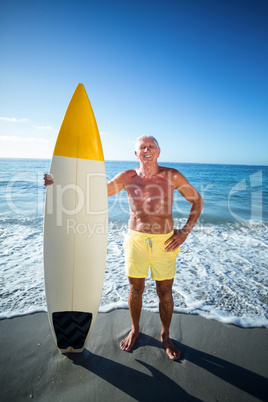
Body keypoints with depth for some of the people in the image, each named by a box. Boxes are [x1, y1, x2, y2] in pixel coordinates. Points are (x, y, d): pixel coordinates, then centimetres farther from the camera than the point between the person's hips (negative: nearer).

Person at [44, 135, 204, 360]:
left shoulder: (172, 176, -6)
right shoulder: (127, 177, -2)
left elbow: (197, 201, 3)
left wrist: (185, 232, -5)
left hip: (164, 242, -1)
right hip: (136, 240, 1)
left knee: (165, 293, 12)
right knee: (136, 289, 15)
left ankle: (165, 336, 39)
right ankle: (135, 330, 44)